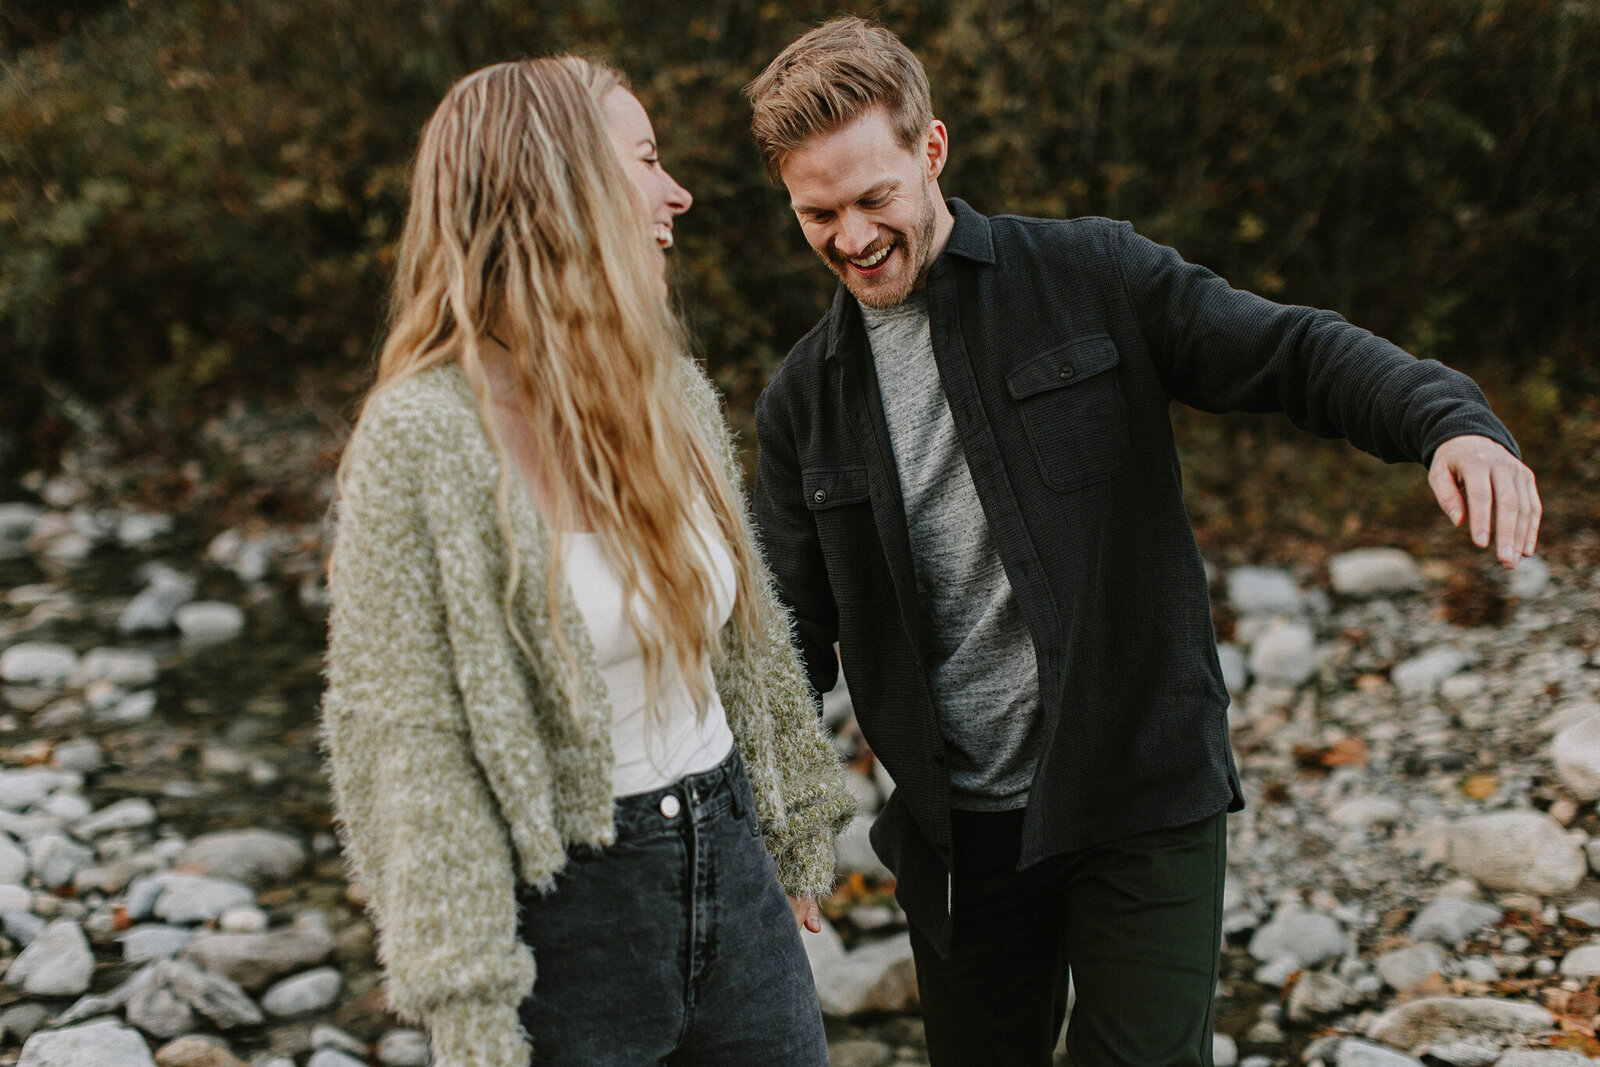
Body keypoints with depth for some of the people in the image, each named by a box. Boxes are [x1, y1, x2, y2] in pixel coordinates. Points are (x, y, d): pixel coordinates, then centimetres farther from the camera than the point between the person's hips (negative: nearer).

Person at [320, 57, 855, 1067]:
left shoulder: (674, 392, 4)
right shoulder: (423, 438, -17)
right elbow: (409, 748, -17)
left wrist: (795, 836, 18)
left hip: (729, 864, 6)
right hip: (565, 905, -6)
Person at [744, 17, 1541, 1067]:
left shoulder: (1093, 279, -4)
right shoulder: (802, 401, 4)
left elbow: (1292, 350, -11)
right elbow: (792, 634, 6)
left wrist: (1453, 420, -30)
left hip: (1145, 793, -3)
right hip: (953, 829, 3)